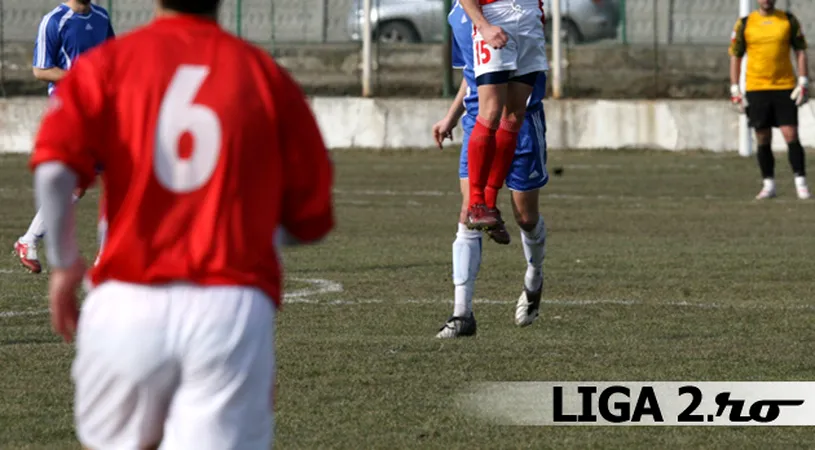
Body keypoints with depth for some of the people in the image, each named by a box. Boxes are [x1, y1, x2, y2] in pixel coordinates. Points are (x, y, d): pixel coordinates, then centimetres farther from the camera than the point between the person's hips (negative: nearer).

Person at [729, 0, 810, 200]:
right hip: (756, 88, 1)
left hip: (785, 88, 0)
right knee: (763, 140, 2)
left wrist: (803, 83, -2)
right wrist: (735, 91, 1)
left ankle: (801, 183, -3)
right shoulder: (744, 24, 4)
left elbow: (801, 51, 7)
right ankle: (769, 185, 11)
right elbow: (735, 56, 8)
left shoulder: (789, 20, 5)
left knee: (791, 136, -8)